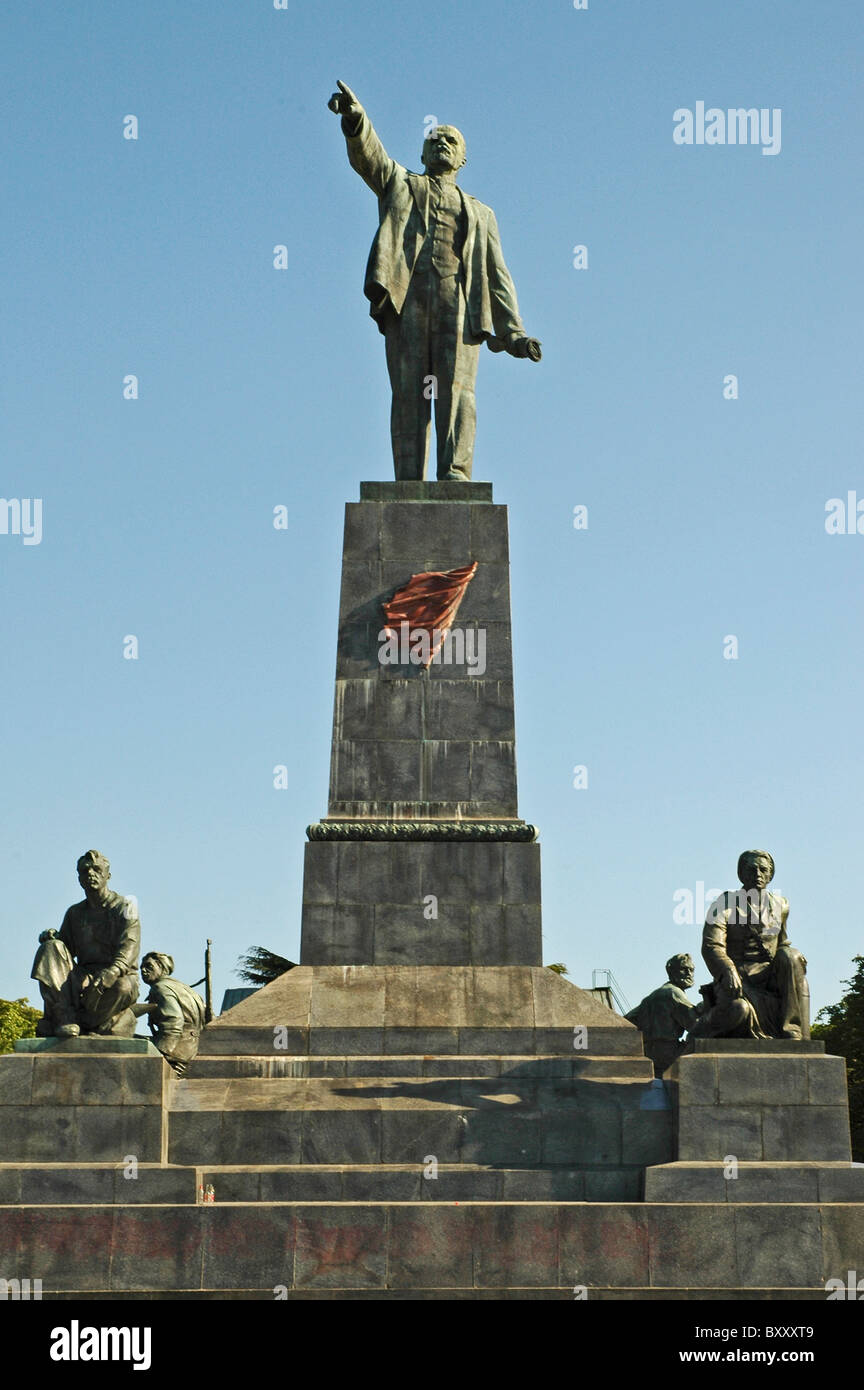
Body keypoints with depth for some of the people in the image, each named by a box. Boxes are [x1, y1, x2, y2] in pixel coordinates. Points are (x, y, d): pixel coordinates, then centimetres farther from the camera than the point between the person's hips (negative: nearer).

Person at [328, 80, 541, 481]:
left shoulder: (479, 214, 31)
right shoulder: (400, 185, 28)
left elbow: (497, 276, 21)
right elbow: (368, 155, 8)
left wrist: (512, 331, 7)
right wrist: (354, 118, -14)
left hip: (458, 299, 1)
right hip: (408, 295, -1)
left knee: (456, 388, -13)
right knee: (408, 393, -9)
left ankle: (455, 475, -20)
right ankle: (409, 483, -14)